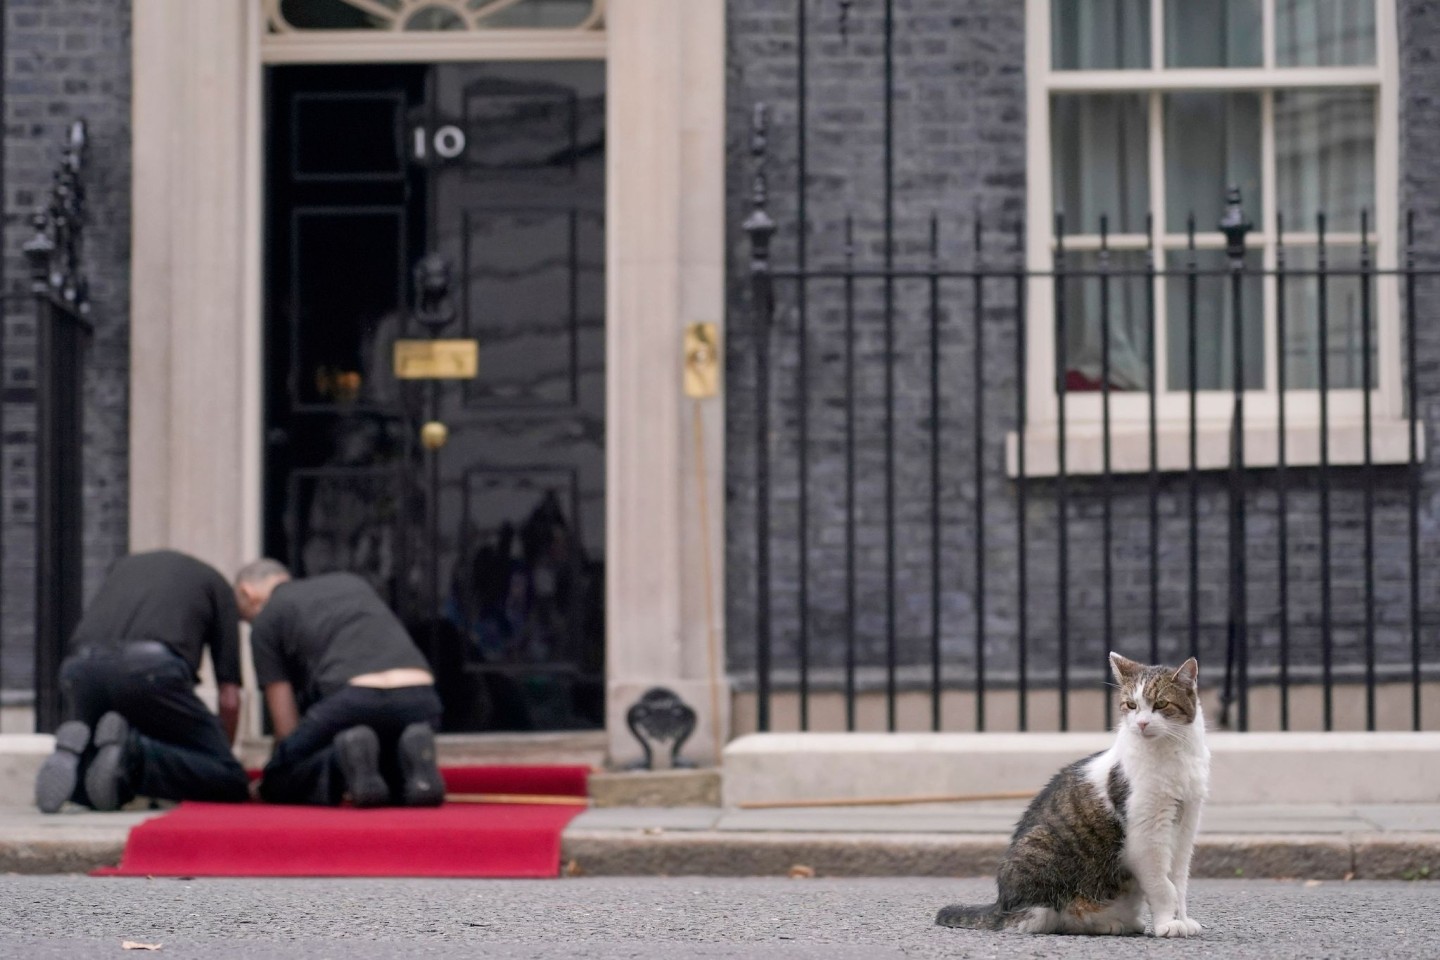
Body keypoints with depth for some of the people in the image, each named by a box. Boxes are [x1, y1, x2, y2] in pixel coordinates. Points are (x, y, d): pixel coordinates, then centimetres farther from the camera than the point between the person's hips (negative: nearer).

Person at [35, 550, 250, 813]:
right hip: (152, 668, -4)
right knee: (231, 783, 6)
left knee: (84, 791, 28)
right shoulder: (214, 583, 27)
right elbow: (229, 699, 22)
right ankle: (132, 752, -18)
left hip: (81, 667, 4)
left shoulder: (123, 565, 39)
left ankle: (72, 753, -9)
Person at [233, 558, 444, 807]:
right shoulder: (351, 583, 35)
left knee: (278, 786, 18)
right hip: (419, 699, 5)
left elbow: (287, 726, 17)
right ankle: (413, 756, -3)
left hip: (352, 699, -5)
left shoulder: (266, 620, 19)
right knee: (396, 788, 33)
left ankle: (347, 756, -13)